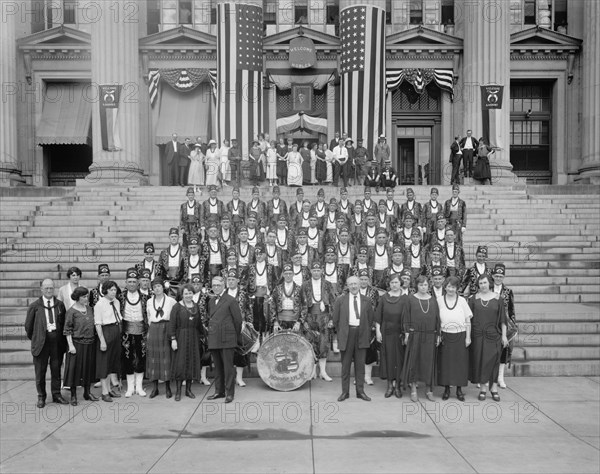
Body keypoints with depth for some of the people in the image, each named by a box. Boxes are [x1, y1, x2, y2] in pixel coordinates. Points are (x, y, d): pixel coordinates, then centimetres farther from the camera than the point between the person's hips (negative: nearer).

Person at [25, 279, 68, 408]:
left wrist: (62, 339, 7)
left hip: (57, 342, 2)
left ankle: (56, 395, 24)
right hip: (41, 342, -2)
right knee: (40, 371, 7)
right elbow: (28, 325, 5)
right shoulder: (34, 306, -3)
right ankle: (41, 397, 22)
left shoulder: (60, 304, 4)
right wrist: (33, 338, 10)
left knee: (56, 369, 11)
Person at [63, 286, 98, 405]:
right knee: (75, 367, 2)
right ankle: (73, 395, 14)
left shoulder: (90, 309, 7)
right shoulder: (71, 311, -9)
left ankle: (87, 392, 25)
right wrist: (71, 345, -15)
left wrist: (95, 339, 12)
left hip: (90, 343, 5)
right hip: (77, 343, -5)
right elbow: (67, 330, -10)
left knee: (89, 367, 12)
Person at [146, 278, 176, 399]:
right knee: (153, 358, 2)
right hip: (153, 330, 3)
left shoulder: (171, 301, 0)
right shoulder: (149, 302, 10)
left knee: (166, 358, -2)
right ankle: (154, 387, 10)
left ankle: (167, 387, 8)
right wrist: (151, 330, 13)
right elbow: (149, 318, 19)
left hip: (166, 329, -3)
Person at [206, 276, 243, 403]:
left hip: (227, 339, -6)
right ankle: (219, 391, 22)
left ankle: (230, 393, 5)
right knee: (218, 367, 13)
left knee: (228, 367, -2)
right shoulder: (211, 301, 14)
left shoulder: (231, 300, -5)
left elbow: (238, 320, -4)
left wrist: (236, 336, 2)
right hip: (213, 339, 6)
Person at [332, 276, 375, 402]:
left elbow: (370, 320, 13)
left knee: (360, 364, 6)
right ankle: (345, 391, 12)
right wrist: (340, 333, 5)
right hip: (346, 334, -1)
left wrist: (366, 333, 7)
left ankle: (360, 391, 15)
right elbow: (335, 319, 6)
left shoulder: (366, 301, 7)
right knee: (345, 364, 4)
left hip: (361, 334, 1)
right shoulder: (340, 300, 2)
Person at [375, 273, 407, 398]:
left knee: (399, 357, 2)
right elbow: (378, 316, 4)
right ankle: (390, 385, 14)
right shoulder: (383, 298, 4)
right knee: (388, 357, 5)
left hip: (400, 332, -1)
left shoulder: (405, 298, 0)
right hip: (386, 332, 1)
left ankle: (397, 385, 13)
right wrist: (377, 331, -2)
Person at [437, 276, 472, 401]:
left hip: (460, 336, 0)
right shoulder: (439, 300, 1)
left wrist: (468, 337, -2)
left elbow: (468, 320, 2)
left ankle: (459, 389, 16)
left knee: (460, 362, 4)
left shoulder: (462, 300, 0)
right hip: (445, 336, 0)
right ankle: (446, 388, 16)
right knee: (445, 362, 4)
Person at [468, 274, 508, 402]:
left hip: (493, 335, 0)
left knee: (493, 360, 1)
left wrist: (504, 335, -1)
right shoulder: (473, 298, 2)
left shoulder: (497, 298, 2)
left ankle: (494, 387, 11)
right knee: (480, 360, 3)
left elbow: (502, 318, 3)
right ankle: (483, 388, 11)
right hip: (477, 335, 0)